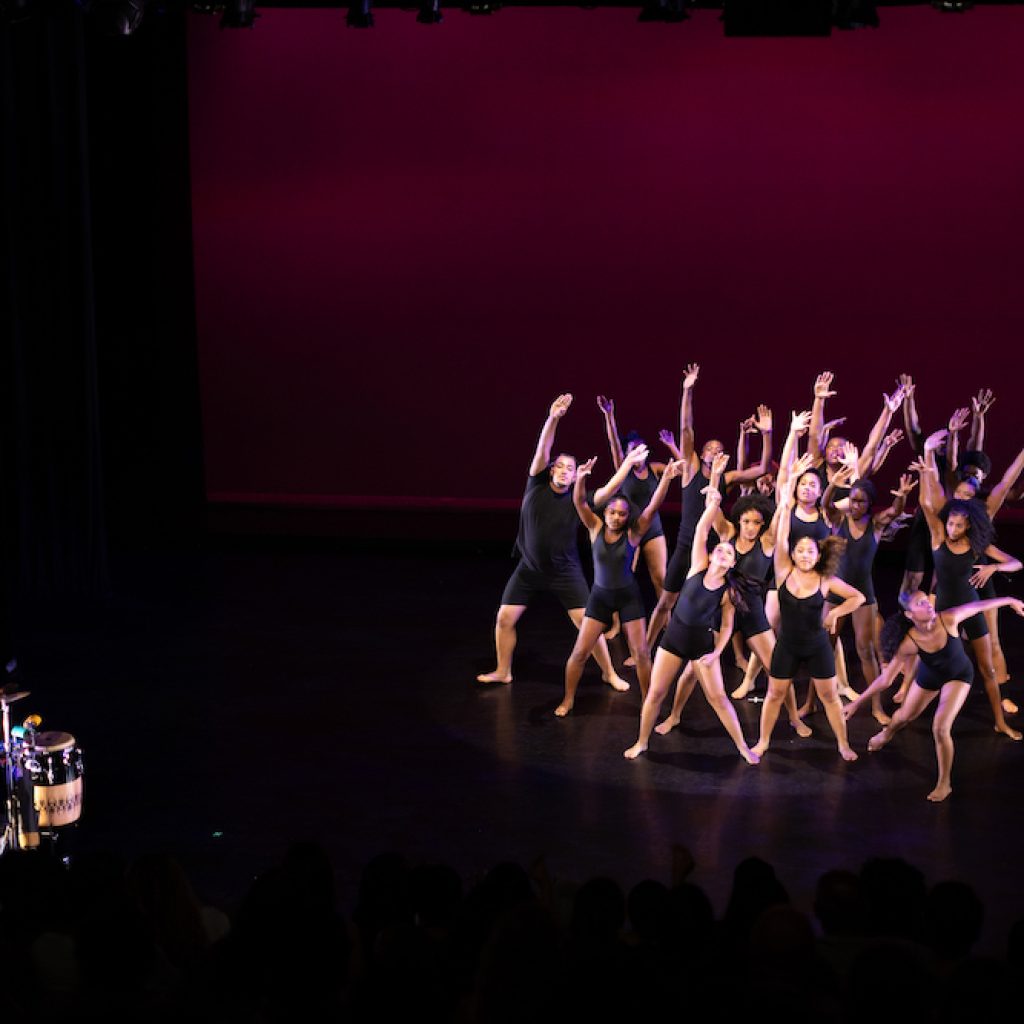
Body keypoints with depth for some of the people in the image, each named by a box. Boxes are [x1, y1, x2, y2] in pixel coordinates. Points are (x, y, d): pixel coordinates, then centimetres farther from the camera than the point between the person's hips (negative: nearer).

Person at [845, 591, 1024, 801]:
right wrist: (857, 703, -25)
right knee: (906, 715, 25)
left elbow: (978, 606, -19)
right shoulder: (909, 643, -34)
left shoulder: (948, 619, -37)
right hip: (930, 676, 2)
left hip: (958, 675, -2)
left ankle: (944, 784, 6)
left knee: (941, 728, -15)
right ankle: (886, 735, 64)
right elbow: (885, 679, -25)